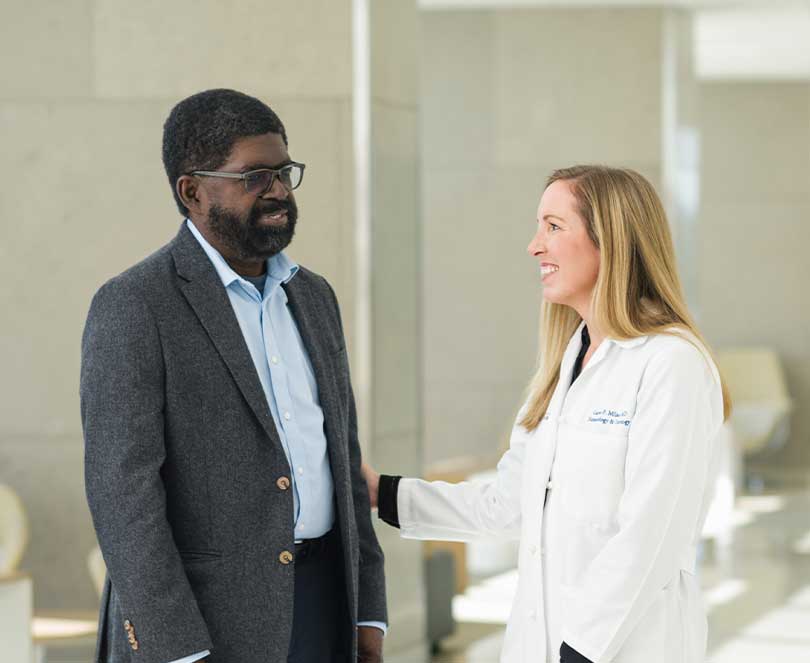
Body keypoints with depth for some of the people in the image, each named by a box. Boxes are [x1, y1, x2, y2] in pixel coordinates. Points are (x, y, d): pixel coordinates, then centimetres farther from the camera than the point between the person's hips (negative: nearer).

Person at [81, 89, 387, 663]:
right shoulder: (134, 307, -11)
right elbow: (122, 489, -16)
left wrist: (367, 613, 10)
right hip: (199, 616, -6)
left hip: (320, 608, 7)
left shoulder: (312, 297, 12)